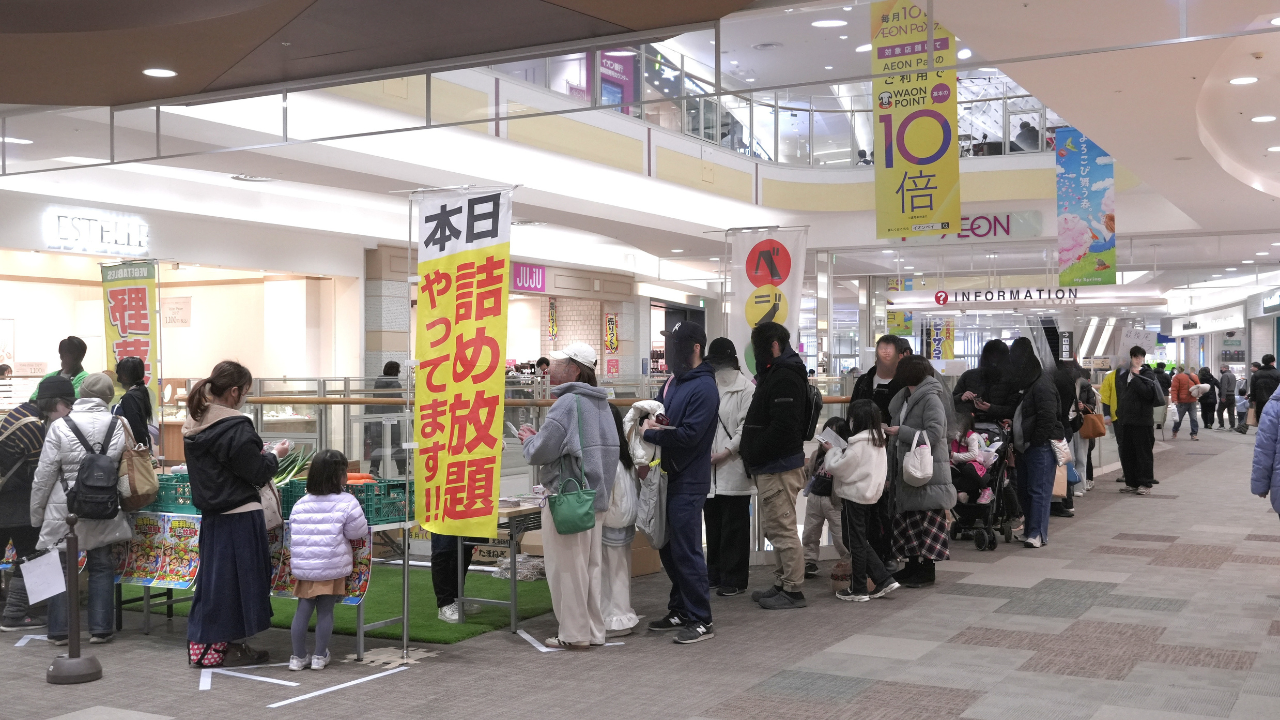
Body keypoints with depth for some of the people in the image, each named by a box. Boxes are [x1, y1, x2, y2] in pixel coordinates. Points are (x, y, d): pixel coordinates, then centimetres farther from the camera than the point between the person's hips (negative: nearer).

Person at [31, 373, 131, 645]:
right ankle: (101, 628, 12)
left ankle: (60, 630, 15)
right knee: (101, 566, 13)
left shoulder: (60, 427, -9)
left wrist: (36, 513, 5)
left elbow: (44, 475, -5)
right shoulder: (120, 425, -4)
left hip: (65, 510, -2)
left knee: (62, 567, 11)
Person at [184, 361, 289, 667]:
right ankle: (228, 647, 10)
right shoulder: (236, 428, -20)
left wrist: (259, 452, 15)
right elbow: (257, 473, -15)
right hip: (241, 516, -8)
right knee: (238, 578, 2)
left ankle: (203, 646, 21)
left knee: (213, 577, 14)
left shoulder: (193, 426, 7)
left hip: (211, 513, 8)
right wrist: (274, 455, 4)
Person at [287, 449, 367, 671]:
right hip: (333, 569, -3)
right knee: (325, 611, 7)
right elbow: (358, 532, -7)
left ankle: (298, 657, 15)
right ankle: (320, 657, 13)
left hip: (303, 567, 3)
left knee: (302, 611, 10)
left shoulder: (300, 504, 4)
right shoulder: (346, 503, -10)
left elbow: (293, 534, 9)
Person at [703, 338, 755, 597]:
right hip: (709, 471, 6)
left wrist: (725, 452, -16)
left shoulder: (745, 388, -7)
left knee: (734, 527, 1)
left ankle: (734, 579, 9)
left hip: (734, 470, -6)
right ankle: (715, 574, 24)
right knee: (713, 526, 13)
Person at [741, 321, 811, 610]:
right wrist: (754, 460, 13)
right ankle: (781, 584, 24)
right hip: (770, 467, 11)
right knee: (775, 527, 16)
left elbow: (783, 425, -25)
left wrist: (755, 454, -17)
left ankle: (793, 590, -1)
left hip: (779, 467, -11)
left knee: (782, 528, -7)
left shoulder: (784, 378, -16)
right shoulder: (775, 375, 19)